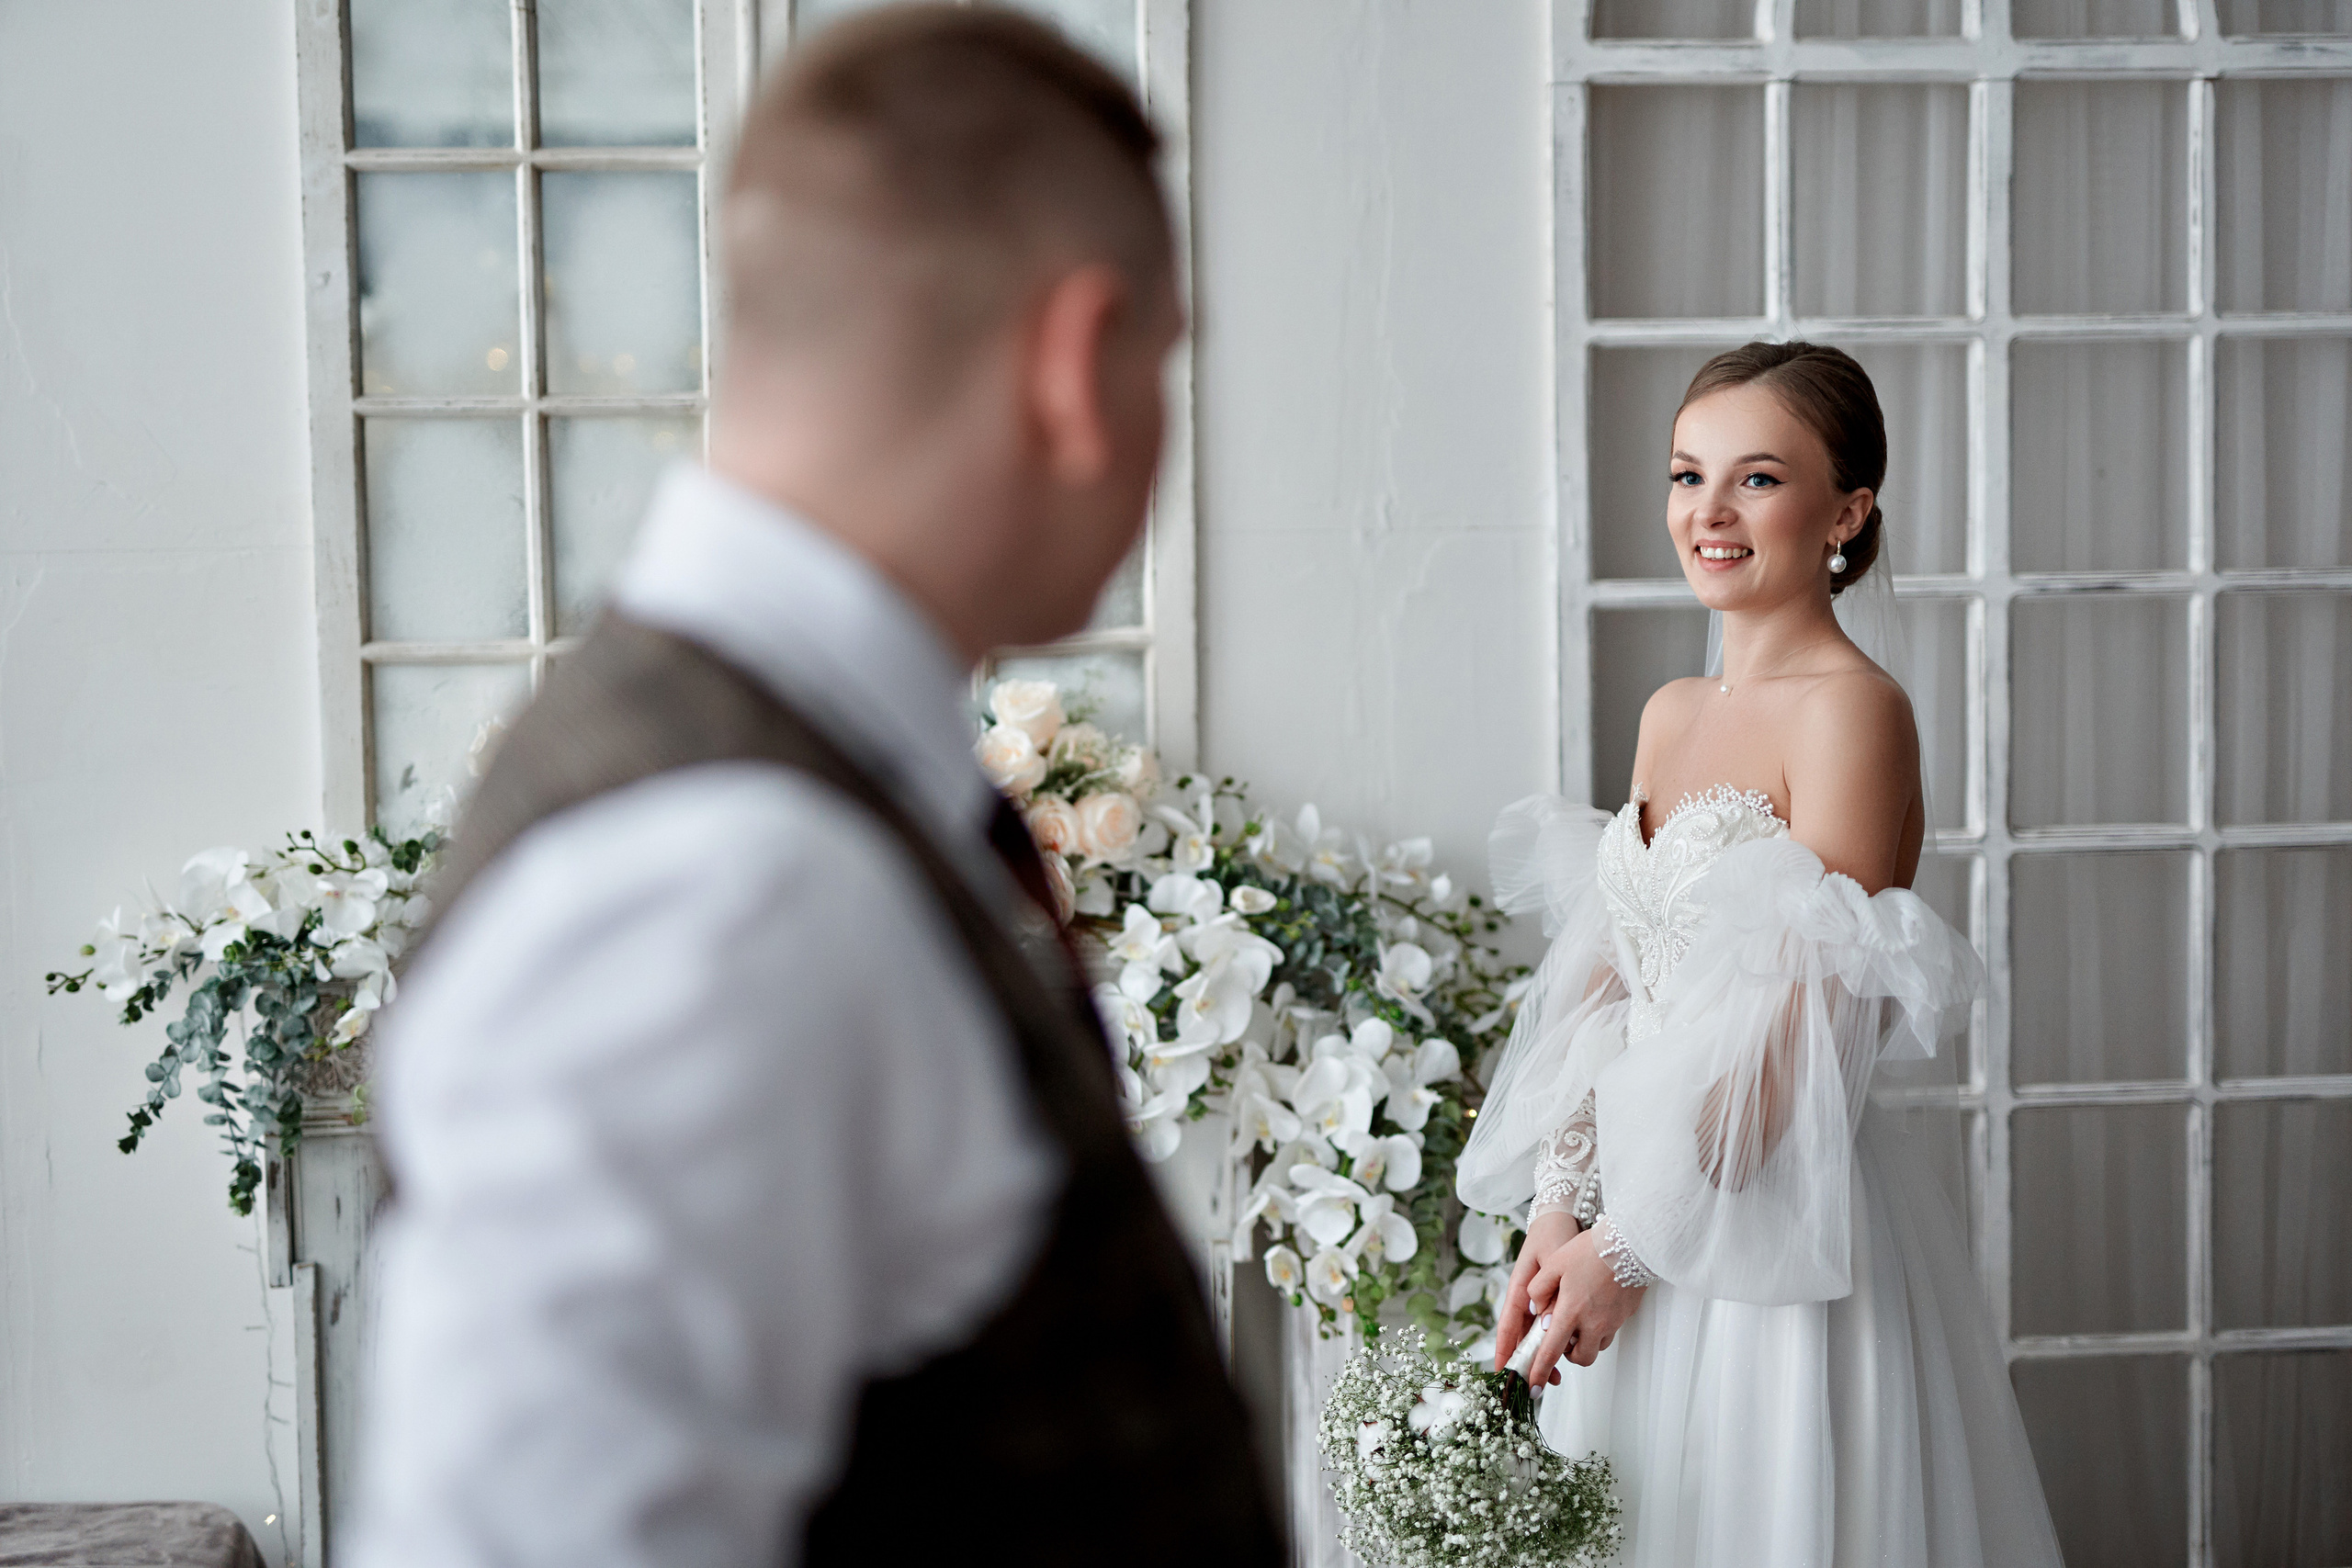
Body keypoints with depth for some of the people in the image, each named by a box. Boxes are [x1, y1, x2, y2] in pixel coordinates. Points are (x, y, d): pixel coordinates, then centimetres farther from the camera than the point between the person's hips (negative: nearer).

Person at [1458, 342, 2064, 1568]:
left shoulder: (1853, 709, -14)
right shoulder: (1671, 715, 10)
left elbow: (1797, 1031, -18)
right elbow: (1607, 987, 10)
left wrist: (1631, 1242, -15)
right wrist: (1560, 1211, 0)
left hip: (1780, 1224, -7)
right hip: (1638, 1216, 7)